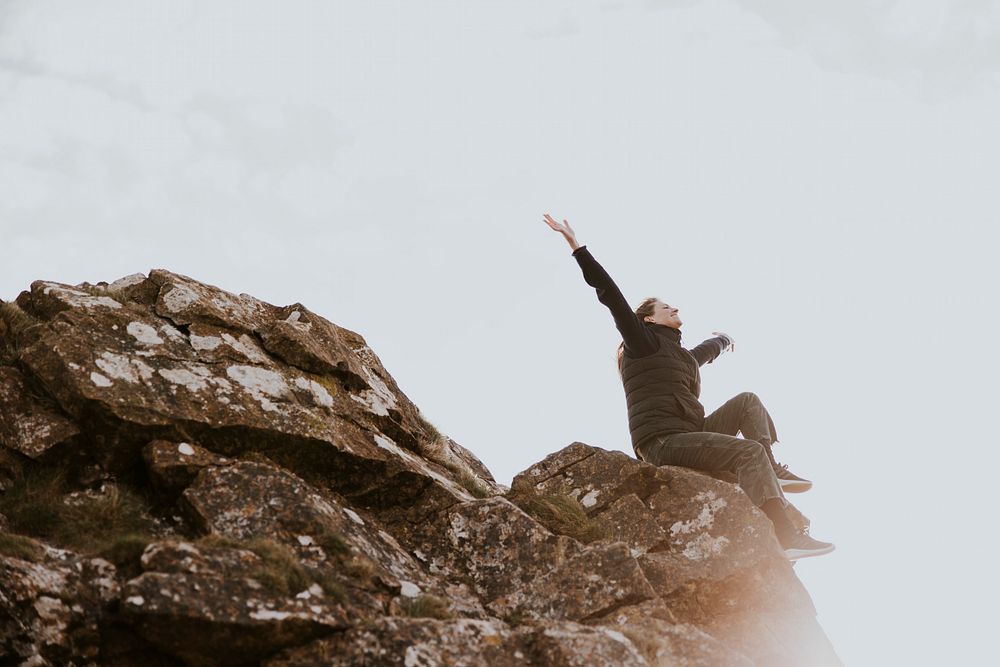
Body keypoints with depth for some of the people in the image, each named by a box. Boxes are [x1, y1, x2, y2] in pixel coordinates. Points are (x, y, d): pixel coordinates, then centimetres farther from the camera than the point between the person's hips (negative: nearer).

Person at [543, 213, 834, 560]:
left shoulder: (683, 357, 27)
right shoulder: (642, 342, 3)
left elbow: (707, 350, 52)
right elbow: (610, 295, -6)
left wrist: (724, 339, 75)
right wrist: (576, 247, -12)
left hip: (689, 435, 9)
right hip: (662, 441, -9)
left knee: (748, 400, 9)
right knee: (750, 451, -25)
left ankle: (771, 472, -13)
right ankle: (784, 537, -40)